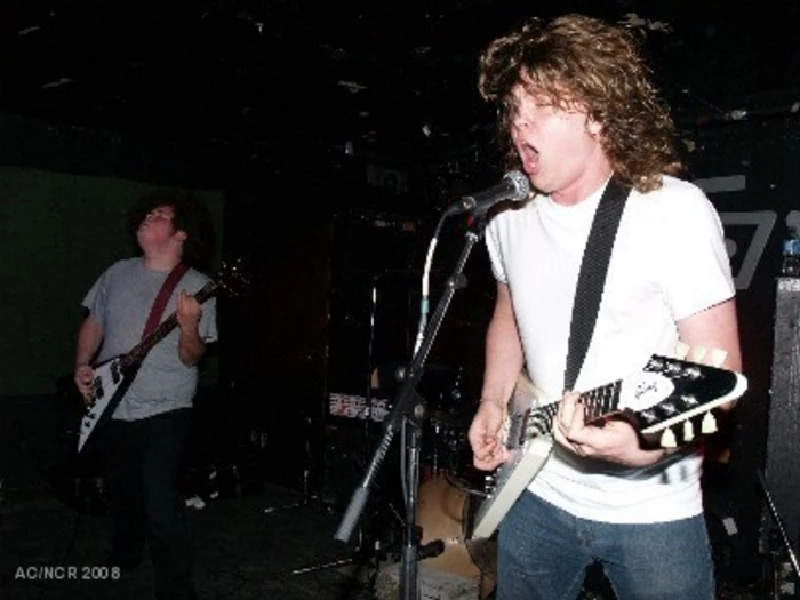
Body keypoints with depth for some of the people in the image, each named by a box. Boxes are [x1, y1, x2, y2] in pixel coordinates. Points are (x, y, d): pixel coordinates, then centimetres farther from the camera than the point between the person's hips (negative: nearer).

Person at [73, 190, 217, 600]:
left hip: (163, 412, -5)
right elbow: (93, 323, 18)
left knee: (160, 504, -14)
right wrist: (82, 365, 3)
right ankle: (125, 555, 47)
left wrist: (189, 328, -33)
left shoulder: (197, 287, -9)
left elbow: (190, 358, -13)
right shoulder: (117, 273, 6)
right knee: (121, 493, 21)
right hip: (111, 408, 6)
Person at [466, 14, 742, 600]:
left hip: (651, 512, -4)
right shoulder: (509, 217, 0)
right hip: (537, 493, 5)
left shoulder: (676, 212, -16)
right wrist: (494, 403, 5)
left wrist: (645, 443, -34)